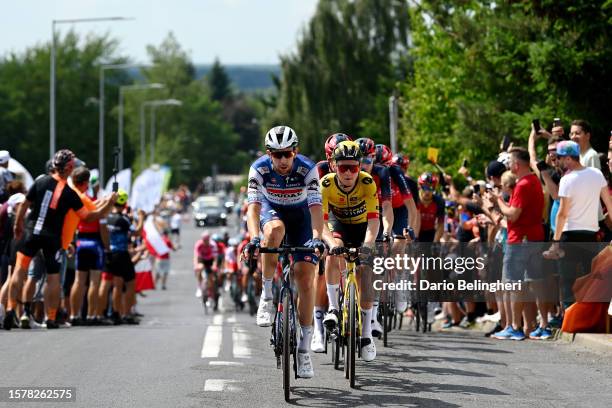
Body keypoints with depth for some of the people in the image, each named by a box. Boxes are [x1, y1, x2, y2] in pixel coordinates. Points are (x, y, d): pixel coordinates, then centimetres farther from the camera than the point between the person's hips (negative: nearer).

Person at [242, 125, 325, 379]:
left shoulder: (307, 169, -28)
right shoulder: (259, 168, -26)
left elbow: (316, 207, -35)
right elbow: (253, 206, -34)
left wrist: (317, 238, -52)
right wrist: (254, 238, -51)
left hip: (301, 216, 0)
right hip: (272, 211, 0)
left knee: (306, 281, -11)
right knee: (274, 231, -39)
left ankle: (303, 351, -3)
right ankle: (267, 296, -23)